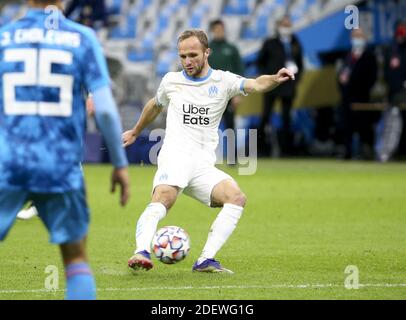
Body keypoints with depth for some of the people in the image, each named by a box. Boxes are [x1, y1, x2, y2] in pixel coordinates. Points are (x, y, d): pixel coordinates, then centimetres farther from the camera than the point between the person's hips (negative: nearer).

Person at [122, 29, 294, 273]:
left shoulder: (223, 81, 8)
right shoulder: (171, 81, 13)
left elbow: (255, 85, -11)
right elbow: (155, 106, 35)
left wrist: (275, 79, -34)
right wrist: (135, 132, 49)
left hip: (204, 166, 2)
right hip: (175, 157, -1)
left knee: (237, 198, -23)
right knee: (163, 199, -32)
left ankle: (206, 260, -25)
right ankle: (142, 252, -48)